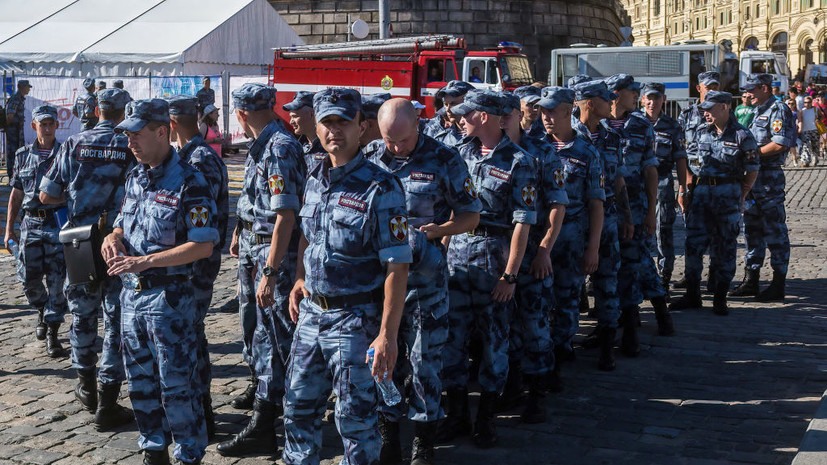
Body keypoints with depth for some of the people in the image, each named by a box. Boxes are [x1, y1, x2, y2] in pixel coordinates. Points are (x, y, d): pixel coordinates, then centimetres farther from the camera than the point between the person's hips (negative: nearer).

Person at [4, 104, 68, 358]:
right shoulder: (23, 155, 9)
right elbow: (16, 194, 12)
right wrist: (9, 228, 9)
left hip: (58, 223, -3)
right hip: (30, 223, 3)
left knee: (56, 280, -4)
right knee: (28, 277, 4)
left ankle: (52, 335, 4)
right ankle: (43, 311, 35)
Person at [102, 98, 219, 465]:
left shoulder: (187, 181, -15)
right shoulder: (135, 177, 9)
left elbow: (203, 245, -20)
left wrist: (144, 261, -23)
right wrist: (113, 238, -4)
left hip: (169, 297, -8)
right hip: (132, 293, 8)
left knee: (177, 384, 0)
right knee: (140, 380, 16)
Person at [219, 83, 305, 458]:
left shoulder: (279, 148, -22)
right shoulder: (261, 145, 9)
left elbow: (286, 215, -28)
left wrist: (270, 272, -30)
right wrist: (240, 234, 29)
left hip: (274, 253, -10)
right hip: (252, 246, 10)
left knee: (271, 332, -6)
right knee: (253, 323, 23)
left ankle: (263, 428, -3)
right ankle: (260, 388, 44)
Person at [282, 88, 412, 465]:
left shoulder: (380, 188, -16)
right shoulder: (315, 179, 6)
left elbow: (397, 266, -19)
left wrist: (387, 334, -23)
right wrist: (300, 278, 11)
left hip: (354, 317, -6)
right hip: (312, 310, 7)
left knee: (355, 415, 3)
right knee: (299, 404, 17)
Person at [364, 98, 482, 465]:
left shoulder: (445, 160, -5)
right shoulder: (370, 158, 4)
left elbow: (470, 216, 1)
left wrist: (434, 231, -16)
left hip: (425, 274, -3)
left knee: (425, 358, 4)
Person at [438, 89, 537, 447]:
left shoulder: (518, 161, -8)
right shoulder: (461, 153, 8)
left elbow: (522, 223, -11)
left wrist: (510, 274, -15)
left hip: (494, 255, -4)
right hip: (456, 252, 5)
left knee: (494, 337, 5)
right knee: (452, 334, 6)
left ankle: (486, 417, 18)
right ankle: (457, 414, 19)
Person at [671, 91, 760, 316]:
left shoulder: (742, 136, -7)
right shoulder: (702, 132, 7)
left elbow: (752, 171, 0)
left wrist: (739, 197, 1)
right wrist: (696, 185, 15)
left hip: (728, 193, -4)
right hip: (702, 191, 4)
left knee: (725, 247, 2)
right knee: (693, 243, 1)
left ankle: (720, 299, 11)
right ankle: (693, 295, 11)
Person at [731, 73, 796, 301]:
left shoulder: (778, 110, -10)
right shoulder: (757, 111, 18)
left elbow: (780, 144, -19)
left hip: (770, 177, -9)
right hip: (752, 176, 10)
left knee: (775, 232, -3)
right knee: (752, 229, 12)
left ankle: (778, 285, 2)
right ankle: (751, 280, 20)